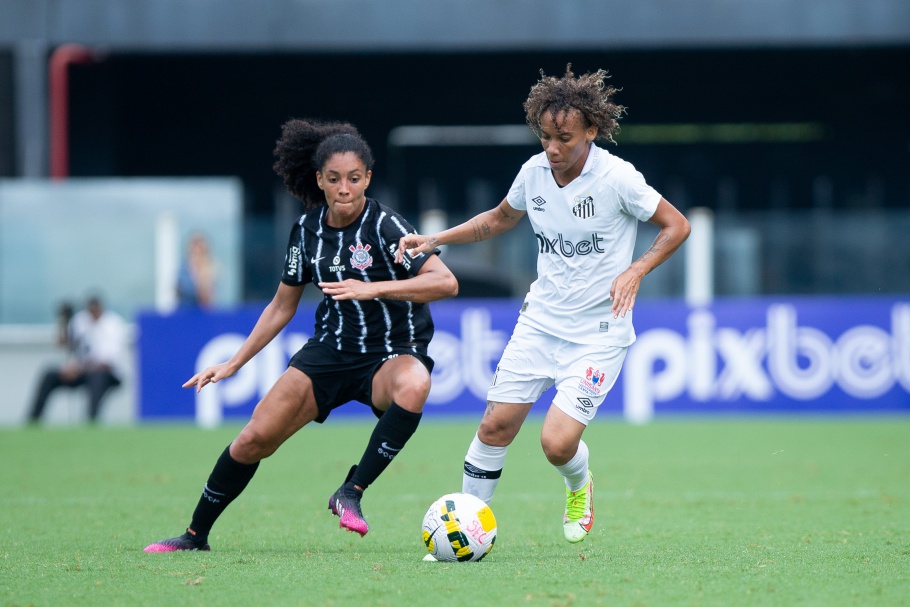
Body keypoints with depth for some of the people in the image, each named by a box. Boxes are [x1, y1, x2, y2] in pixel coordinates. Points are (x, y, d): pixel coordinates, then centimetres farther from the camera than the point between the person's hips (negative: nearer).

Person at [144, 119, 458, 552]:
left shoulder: (384, 226, -17)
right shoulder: (307, 229, -2)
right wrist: (233, 364, 11)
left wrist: (373, 289, -33)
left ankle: (351, 493, -29)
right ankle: (195, 535, 15)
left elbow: (445, 282, -28)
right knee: (254, 439, -5)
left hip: (392, 353, -4)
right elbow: (283, 306, 12)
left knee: (412, 386, -40)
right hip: (330, 352, 4)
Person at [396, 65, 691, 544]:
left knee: (558, 443, -14)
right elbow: (500, 219, 20)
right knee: (496, 425, -3)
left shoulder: (616, 177, -17)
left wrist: (636, 271, -21)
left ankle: (579, 487, 21)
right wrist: (435, 239, 11)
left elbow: (676, 226, -6)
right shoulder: (534, 171, 0)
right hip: (540, 320, 5)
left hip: (599, 332, -5)